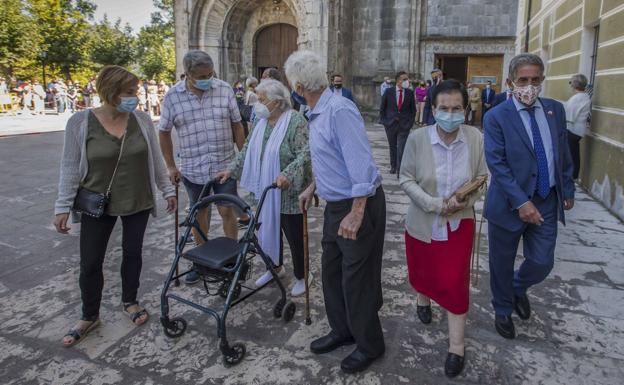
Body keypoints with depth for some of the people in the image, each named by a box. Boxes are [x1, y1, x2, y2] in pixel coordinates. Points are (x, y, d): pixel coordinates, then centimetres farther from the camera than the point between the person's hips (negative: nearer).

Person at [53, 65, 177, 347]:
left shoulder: (142, 120, -4)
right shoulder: (80, 122, -10)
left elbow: (155, 159, 5)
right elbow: (70, 167, -6)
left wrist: (168, 190, 9)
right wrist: (63, 206, -6)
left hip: (137, 203, 2)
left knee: (132, 252, 13)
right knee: (90, 263, 5)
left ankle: (130, 302, 34)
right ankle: (89, 317, 25)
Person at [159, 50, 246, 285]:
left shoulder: (225, 90, -4)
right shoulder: (172, 96, -4)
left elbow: (237, 125, 2)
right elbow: (164, 132, 4)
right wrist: (170, 166, 3)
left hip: (225, 165, -1)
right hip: (192, 169, 1)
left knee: (227, 210, 2)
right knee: (199, 213, 13)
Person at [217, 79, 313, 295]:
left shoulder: (295, 121, -16)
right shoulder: (260, 121, 7)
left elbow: (305, 153, -23)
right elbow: (248, 149, 14)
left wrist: (287, 174, -35)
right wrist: (231, 170, 8)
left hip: (288, 193, -7)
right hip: (265, 190, 7)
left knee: (294, 235, 5)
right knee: (268, 229, 17)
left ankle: (301, 277, 23)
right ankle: (274, 267, 38)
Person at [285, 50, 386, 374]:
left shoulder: (340, 111, -22)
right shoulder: (316, 113, 8)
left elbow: (361, 164, -26)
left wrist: (356, 214, -26)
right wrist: (313, 187, 25)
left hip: (359, 205, -9)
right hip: (335, 204, 10)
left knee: (357, 280, 4)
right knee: (331, 272, 18)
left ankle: (370, 345, 26)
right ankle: (342, 331, 38)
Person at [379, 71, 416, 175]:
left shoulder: (410, 93, 0)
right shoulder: (388, 92, -3)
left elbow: (413, 109, 9)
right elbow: (382, 108, 5)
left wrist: (411, 122, 2)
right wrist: (383, 121, 0)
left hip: (404, 125, 0)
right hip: (390, 124, 1)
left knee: (401, 149, -8)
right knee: (392, 147, 14)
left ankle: (400, 171, -3)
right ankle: (393, 166, 30)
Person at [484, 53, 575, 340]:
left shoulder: (555, 109, 4)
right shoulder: (496, 117, -11)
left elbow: (563, 153, 12)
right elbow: (496, 163, -17)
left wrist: (568, 189, 13)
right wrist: (520, 202, -22)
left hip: (547, 202, 4)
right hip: (509, 204, -4)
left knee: (542, 263, 8)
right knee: (502, 264, 11)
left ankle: (518, 288, 42)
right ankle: (503, 309, 37)